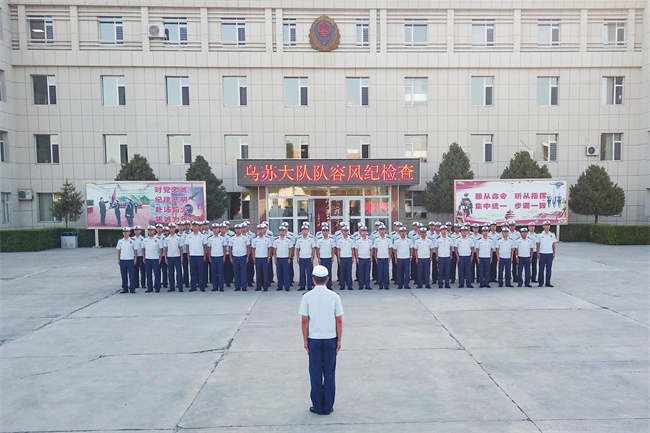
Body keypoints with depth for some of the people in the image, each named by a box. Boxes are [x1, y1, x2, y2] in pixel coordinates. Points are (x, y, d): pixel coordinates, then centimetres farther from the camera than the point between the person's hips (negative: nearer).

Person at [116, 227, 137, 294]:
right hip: (122, 260, 3)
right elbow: (118, 251, 13)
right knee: (124, 275, 8)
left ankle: (132, 289, 3)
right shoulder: (120, 241, 8)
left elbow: (135, 250, 2)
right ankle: (125, 289, 16)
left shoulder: (132, 241, 0)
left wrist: (135, 259, -4)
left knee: (132, 275, -2)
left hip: (130, 260, -3)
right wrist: (118, 259, 7)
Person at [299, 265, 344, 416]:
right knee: (329, 373, 10)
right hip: (330, 339, 1)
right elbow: (339, 321, -2)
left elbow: (304, 321, -5)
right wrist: (339, 341, 6)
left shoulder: (308, 297, -6)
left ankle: (317, 407, 17)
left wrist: (305, 340, 5)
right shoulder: (334, 296, -4)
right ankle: (328, 407, 17)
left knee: (315, 374, 9)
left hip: (314, 339, 0)